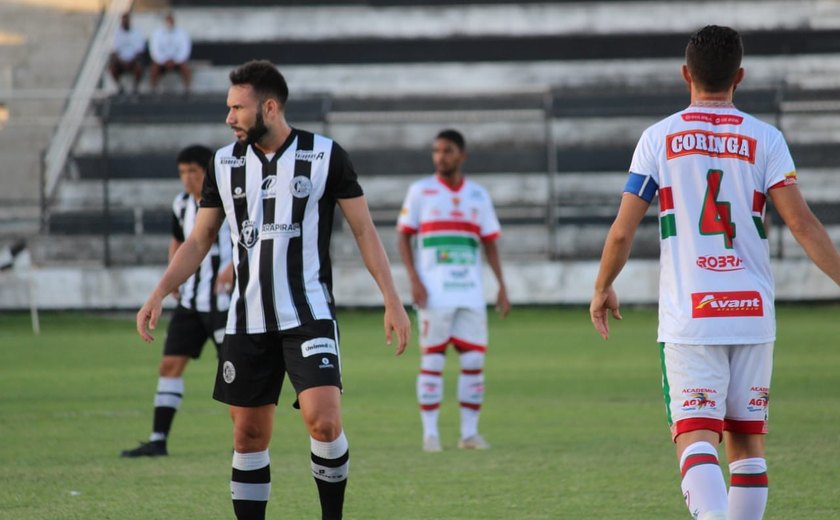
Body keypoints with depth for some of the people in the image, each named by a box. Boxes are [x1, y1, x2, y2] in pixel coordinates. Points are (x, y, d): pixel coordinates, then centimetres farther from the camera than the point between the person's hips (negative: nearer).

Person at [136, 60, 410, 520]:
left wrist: (393, 301, -5)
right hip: (247, 321, 3)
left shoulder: (325, 155, -4)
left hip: (309, 316, -3)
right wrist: (158, 296, 0)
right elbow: (198, 240, 12)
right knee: (249, 435, 4)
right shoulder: (225, 163, 6)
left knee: (324, 421, -19)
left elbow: (364, 230, 0)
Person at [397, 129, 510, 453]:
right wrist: (414, 280, -9)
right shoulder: (420, 191, 3)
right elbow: (403, 236, 3)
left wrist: (502, 287, 6)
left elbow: (490, 243, 13)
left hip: (470, 293, 3)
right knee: (432, 360, -3)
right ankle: (430, 433, 2)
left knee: (474, 360, -1)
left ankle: (469, 432, 7)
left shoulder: (478, 195, 10)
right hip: (434, 293, -3)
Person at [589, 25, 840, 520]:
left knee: (696, 438, -9)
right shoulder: (764, 139, 2)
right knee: (747, 441, 13)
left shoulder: (659, 138, 2)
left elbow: (622, 231, 2)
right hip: (752, 312, 2)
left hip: (688, 317, -1)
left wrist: (603, 289, 18)